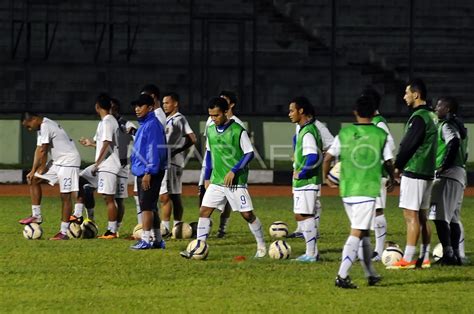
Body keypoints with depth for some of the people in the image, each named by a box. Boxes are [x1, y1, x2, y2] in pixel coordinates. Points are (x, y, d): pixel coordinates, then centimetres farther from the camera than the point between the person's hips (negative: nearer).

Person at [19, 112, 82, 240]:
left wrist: (34, 171, -9)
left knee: (65, 196, -7)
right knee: (33, 180, 6)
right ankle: (36, 215, 6)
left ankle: (64, 232, -5)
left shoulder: (45, 127, -19)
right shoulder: (42, 127, 12)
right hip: (57, 161, 10)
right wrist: (35, 172, -1)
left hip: (69, 161, -10)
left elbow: (42, 152, -18)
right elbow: (39, 151, 8)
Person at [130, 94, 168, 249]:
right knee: (151, 207, 13)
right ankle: (157, 239, 19)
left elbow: (153, 149, -20)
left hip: (149, 172, -11)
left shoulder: (152, 125, -14)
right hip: (143, 172, 11)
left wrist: (148, 172, -23)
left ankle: (146, 240, -9)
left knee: (146, 206, -10)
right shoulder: (143, 124, 18)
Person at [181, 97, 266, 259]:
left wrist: (234, 171, -18)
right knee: (204, 211, -3)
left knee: (247, 214, 0)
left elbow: (249, 153, -11)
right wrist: (207, 177, 16)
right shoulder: (210, 130, 7)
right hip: (216, 181, 6)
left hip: (236, 181, -5)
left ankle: (261, 246, 16)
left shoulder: (238, 131, -12)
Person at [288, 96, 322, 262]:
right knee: (303, 217, 13)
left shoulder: (307, 132, -17)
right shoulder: (304, 129, 15)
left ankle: (311, 253, -7)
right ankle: (312, 252, 18)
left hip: (306, 181, -10)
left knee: (303, 216, -8)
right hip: (302, 182, 10)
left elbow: (313, 157, -27)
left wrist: (301, 173, -18)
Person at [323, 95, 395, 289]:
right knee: (357, 233, -5)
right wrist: (392, 180, 21)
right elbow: (388, 162, 1)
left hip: (346, 190, 4)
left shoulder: (344, 133, 2)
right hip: (368, 190, -4)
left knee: (363, 232, 17)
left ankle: (370, 274, 23)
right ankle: (342, 276, -15)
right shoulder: (380, 135, -3)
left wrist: (326, 177, 19)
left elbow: (328, 158, 1)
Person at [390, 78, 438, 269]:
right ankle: (424, 258, 11)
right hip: (427, 172, 10)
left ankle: (408, 259, -11)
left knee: (411, 216, -9)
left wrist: (398, 166, -3)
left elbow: (408, 145, -17)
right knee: (422, 216, 11)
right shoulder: (430, 116, 15)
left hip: (413, 172, -10)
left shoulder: (418, 118, -15)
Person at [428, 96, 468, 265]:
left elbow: (454, 142, -26)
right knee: (453, 217, 12)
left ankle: (448, 253, -19)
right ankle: (455, 254, 12)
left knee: (440, 216, -12)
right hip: (460, 174, 10)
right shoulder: (458, 126, 21)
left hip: (447, 175, -10)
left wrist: (444, 166, -22)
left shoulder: (447, 125, -8)